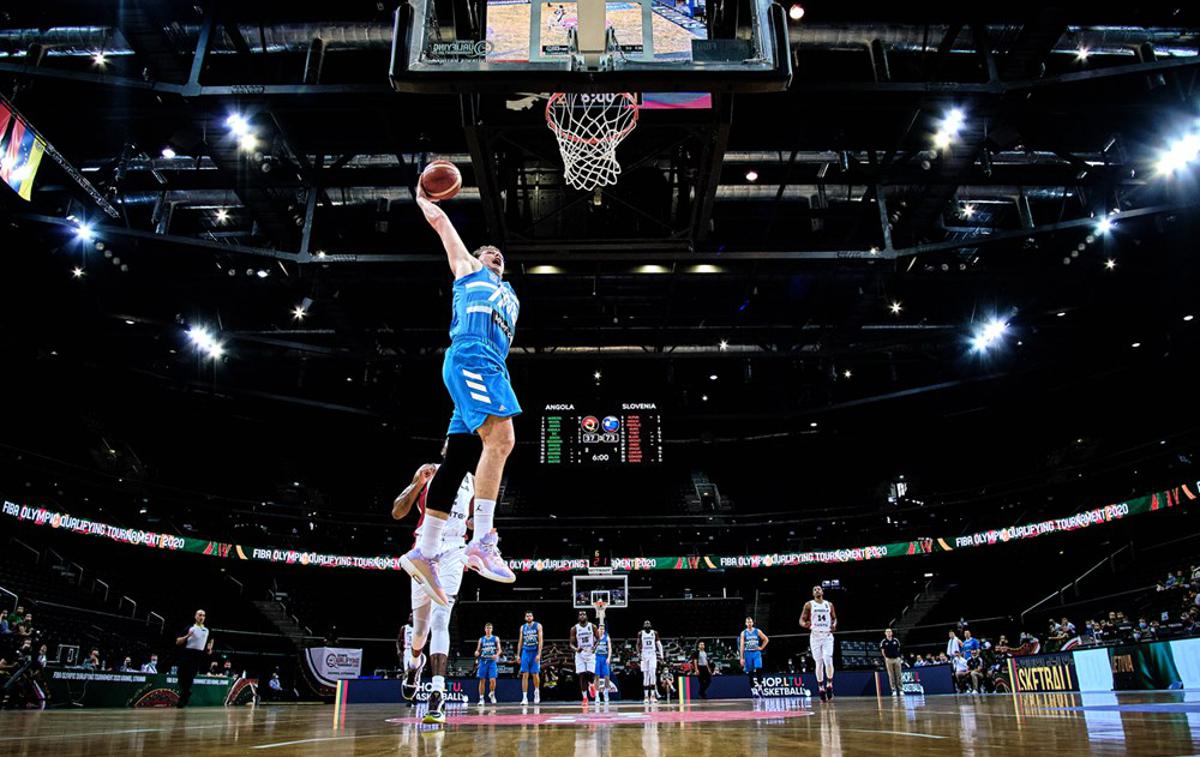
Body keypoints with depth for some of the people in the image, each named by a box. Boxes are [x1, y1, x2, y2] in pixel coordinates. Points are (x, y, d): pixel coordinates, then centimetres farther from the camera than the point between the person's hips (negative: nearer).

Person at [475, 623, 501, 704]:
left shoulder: (495, 638, 6)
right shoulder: (481, 639, 10)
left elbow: (499, 649, 3)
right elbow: (478, 650, 12)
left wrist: (496, 655, -18)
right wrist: (477, 653, -11)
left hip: (492, 661, -2)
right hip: (483, 661, 2)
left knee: (492, 680, -12)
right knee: (482, 680, 2)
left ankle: (492, 694, 15)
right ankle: (481, 698, 10)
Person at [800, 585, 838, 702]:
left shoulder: (829, 604, 9)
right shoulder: (809, 605, 2)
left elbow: (834, 618, 18)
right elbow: (801, 619, 1)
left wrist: (834, 625, -4)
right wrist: (804, 624, -23)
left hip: (827, 636, 1)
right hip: (815, 636, -1)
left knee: (828, 661, -16)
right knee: (818, 663, 1)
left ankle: (829, 685, 4)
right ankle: (821, 689, 12)